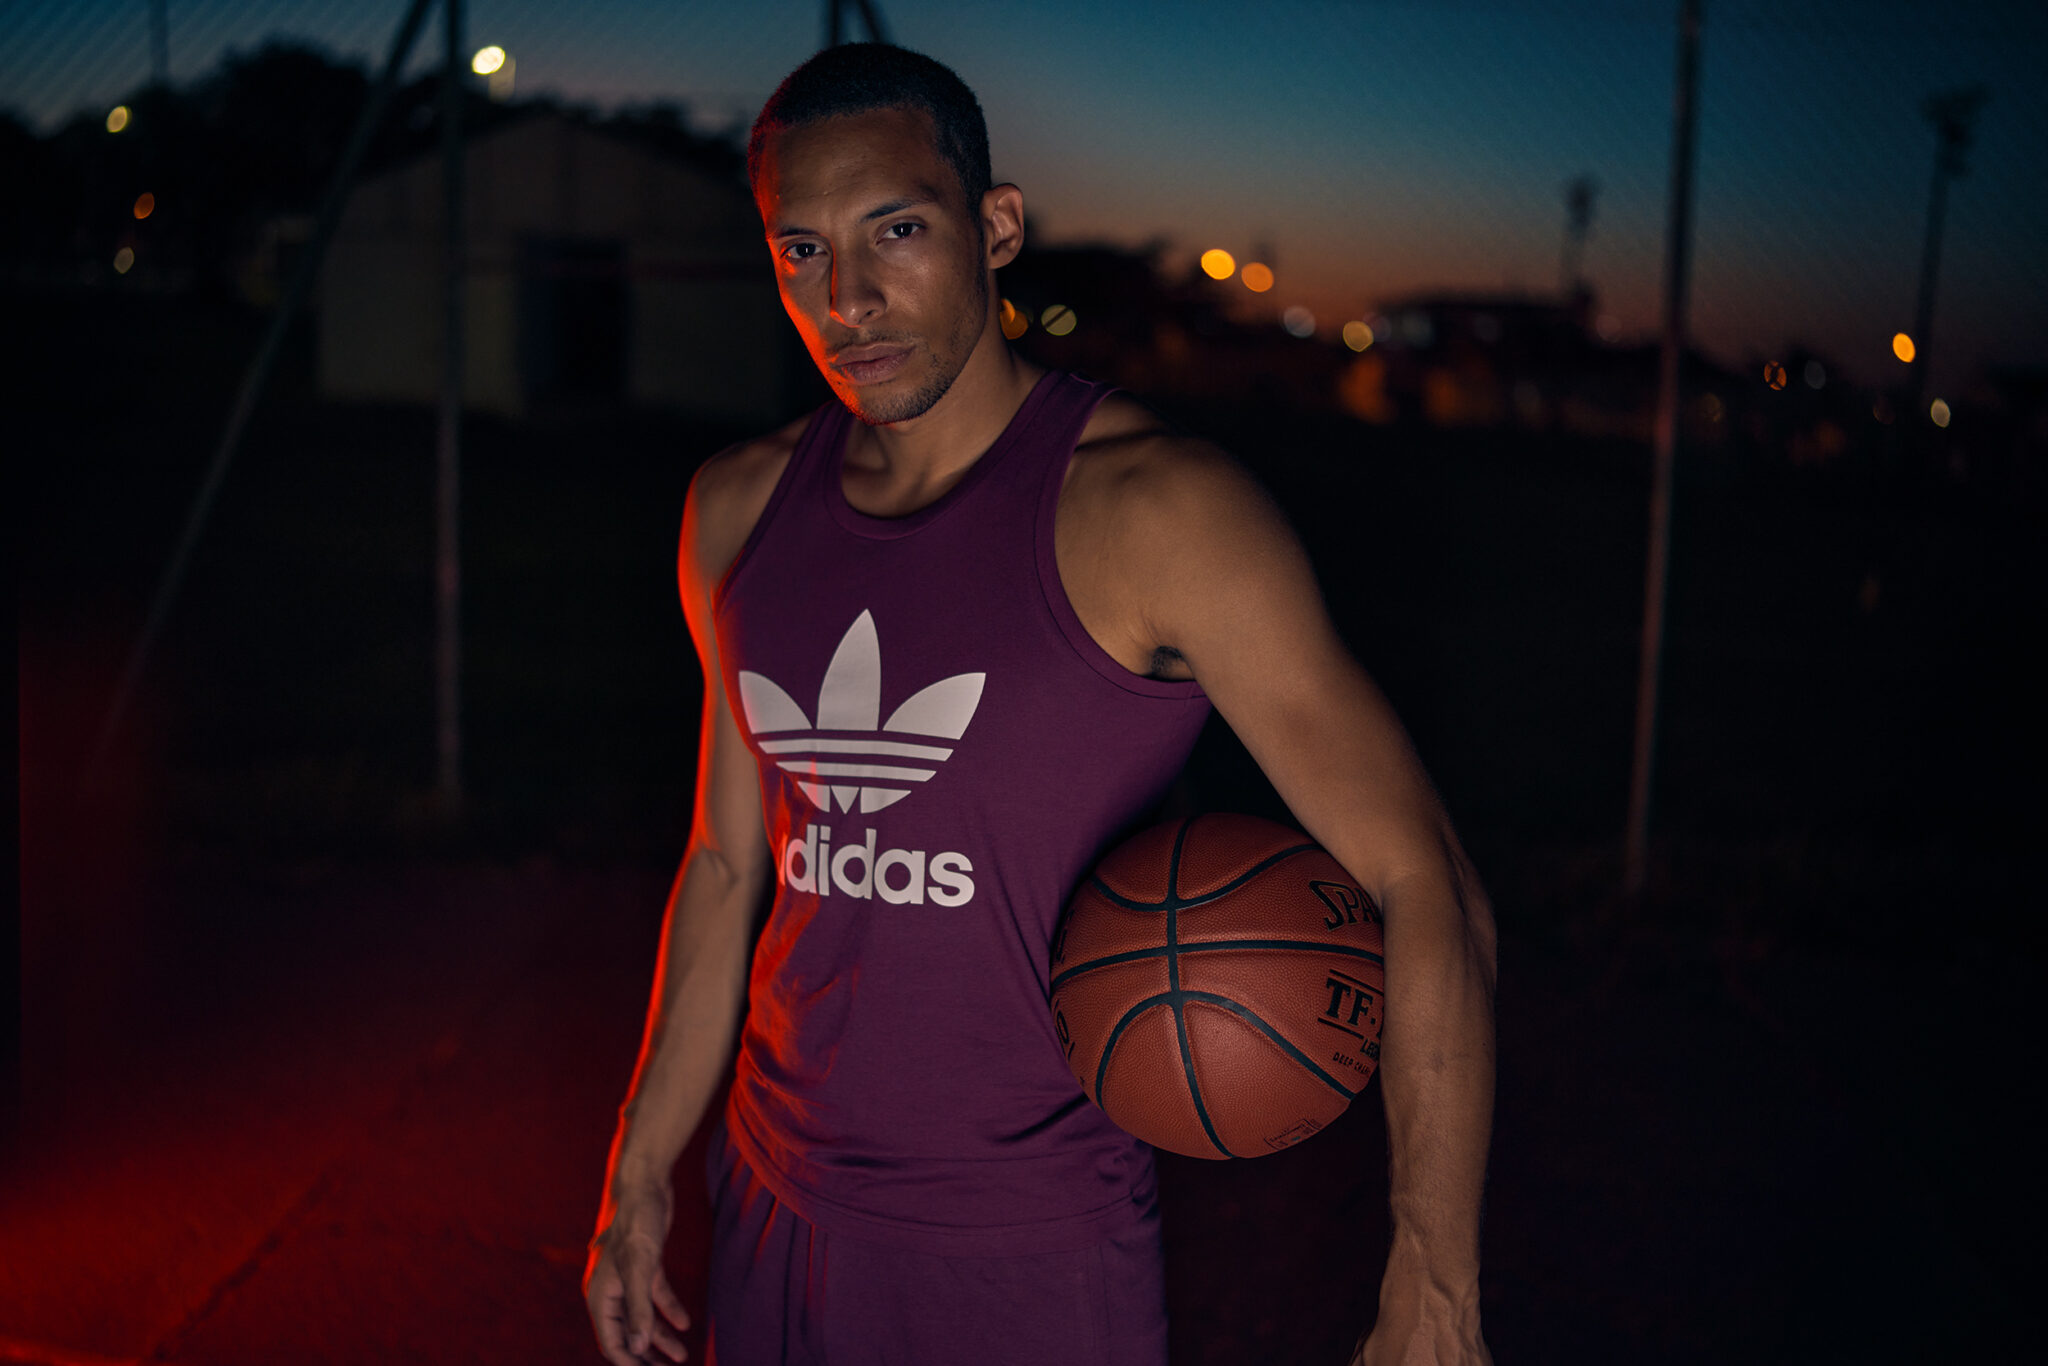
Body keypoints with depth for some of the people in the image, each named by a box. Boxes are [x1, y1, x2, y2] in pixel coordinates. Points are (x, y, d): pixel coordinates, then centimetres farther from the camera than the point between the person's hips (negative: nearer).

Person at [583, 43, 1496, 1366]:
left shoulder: (1149, 509, -17)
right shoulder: (739, 510, 1)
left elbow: (1424, 886, -17)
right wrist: (639, 1178, 14)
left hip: (1032, 1256, -4)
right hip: (774, 1218, 5)